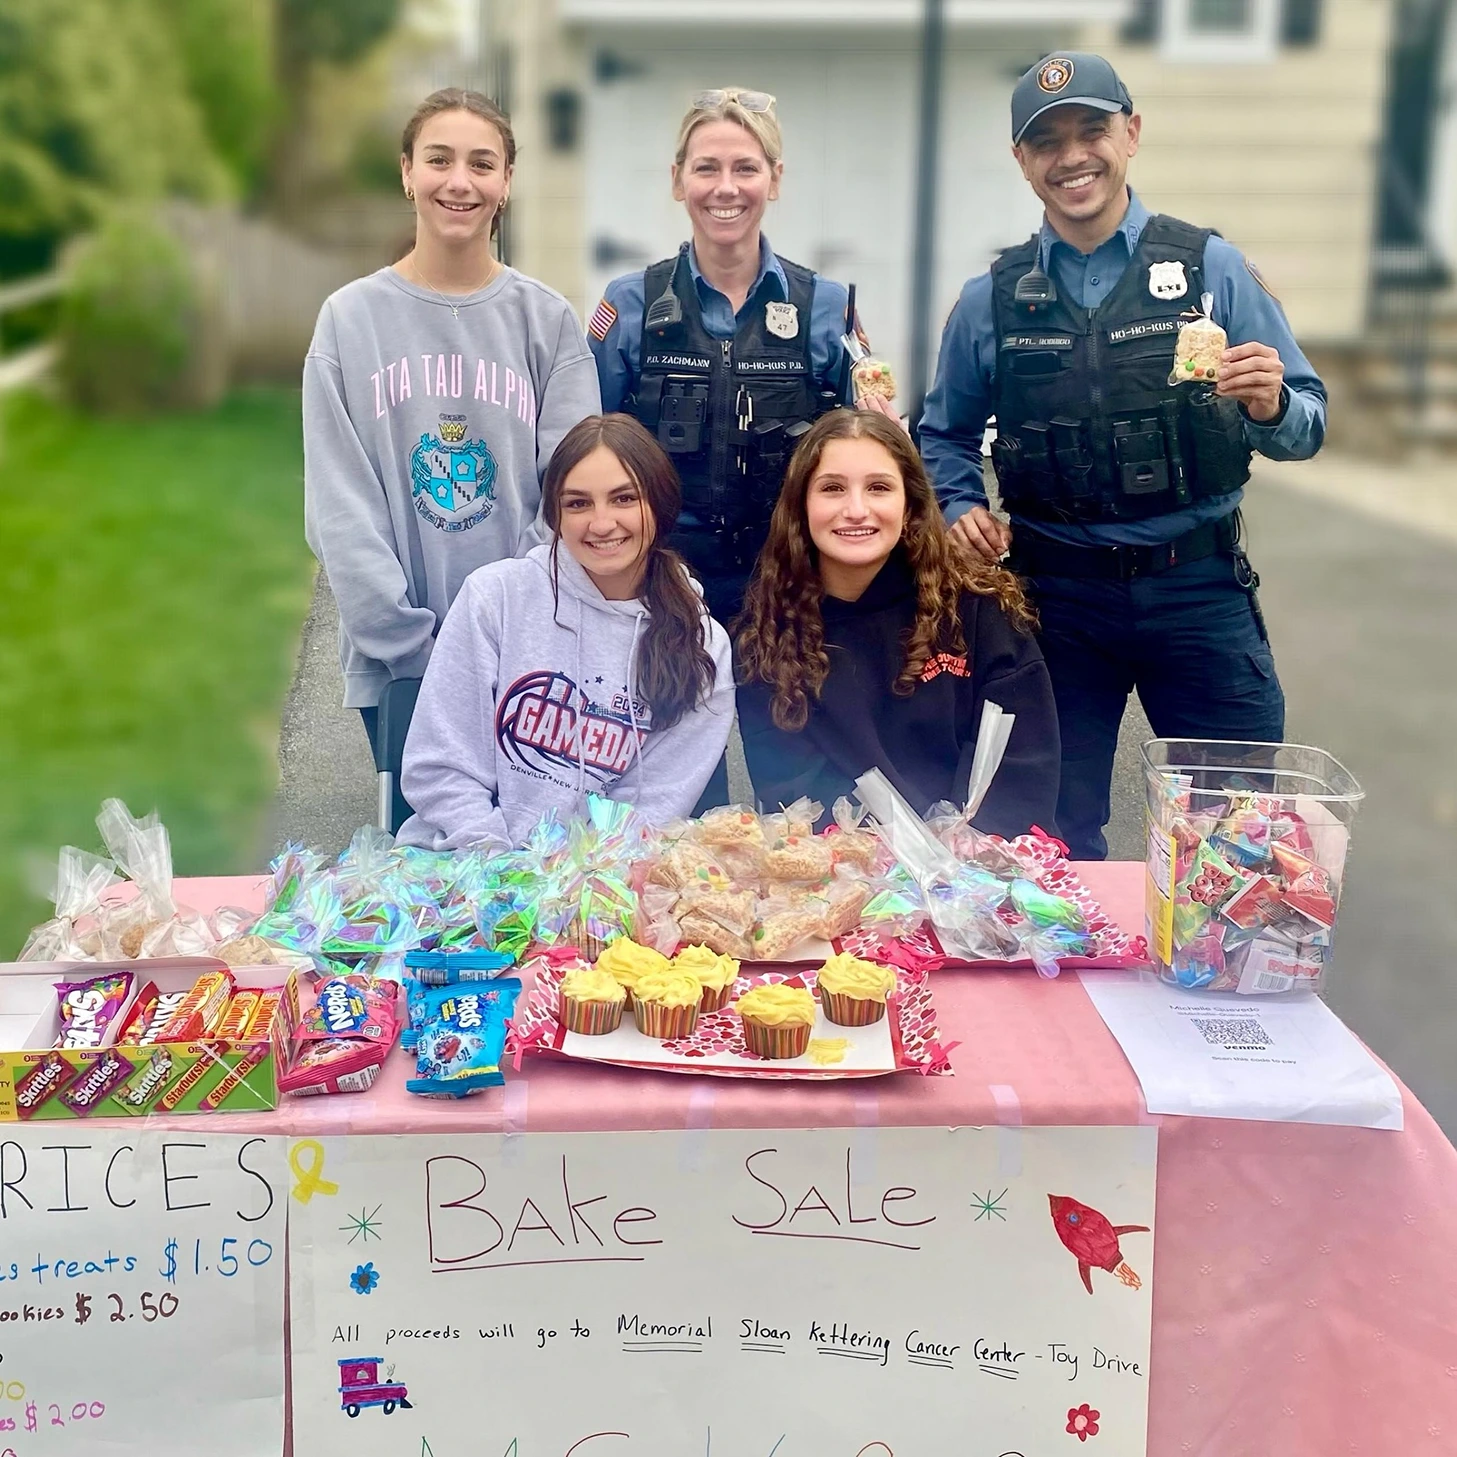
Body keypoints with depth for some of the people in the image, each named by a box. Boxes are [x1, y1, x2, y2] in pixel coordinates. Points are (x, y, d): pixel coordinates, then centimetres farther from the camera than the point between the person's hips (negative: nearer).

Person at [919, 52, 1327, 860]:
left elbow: (1305, 426, 1)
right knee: (1058, 839, 11)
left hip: (1198, 585, -1)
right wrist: (959, 509, -4)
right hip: (1058, 592, 1)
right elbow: (945, 435, 15)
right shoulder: (991, 299, 5)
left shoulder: (1211, 267, 1)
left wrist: (1271, 406, -21)